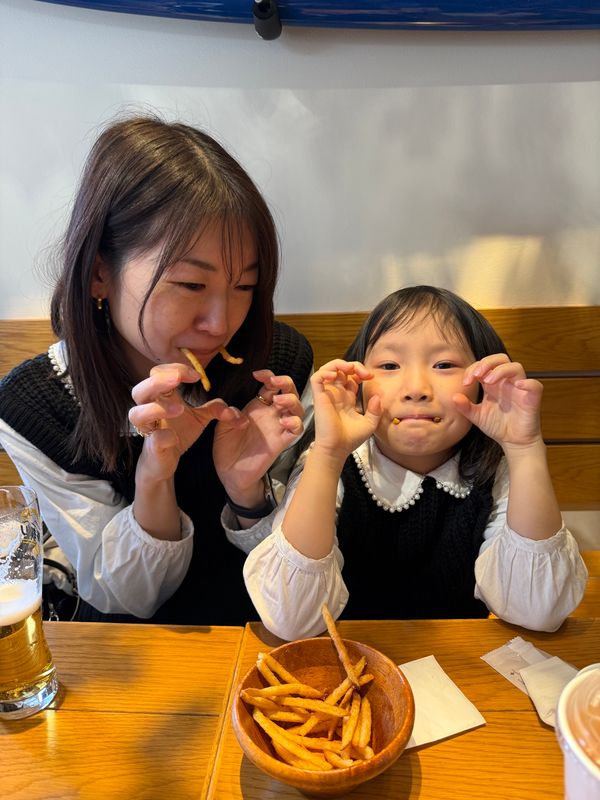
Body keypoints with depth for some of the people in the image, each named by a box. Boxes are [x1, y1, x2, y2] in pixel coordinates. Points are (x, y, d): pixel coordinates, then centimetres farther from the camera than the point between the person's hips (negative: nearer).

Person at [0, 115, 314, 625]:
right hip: (132, 641, 0)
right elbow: (126, 597, -11)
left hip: (263, 625, 1)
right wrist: (154, 472, -29)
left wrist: (248, 487, -25)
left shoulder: (282, 359, -16)